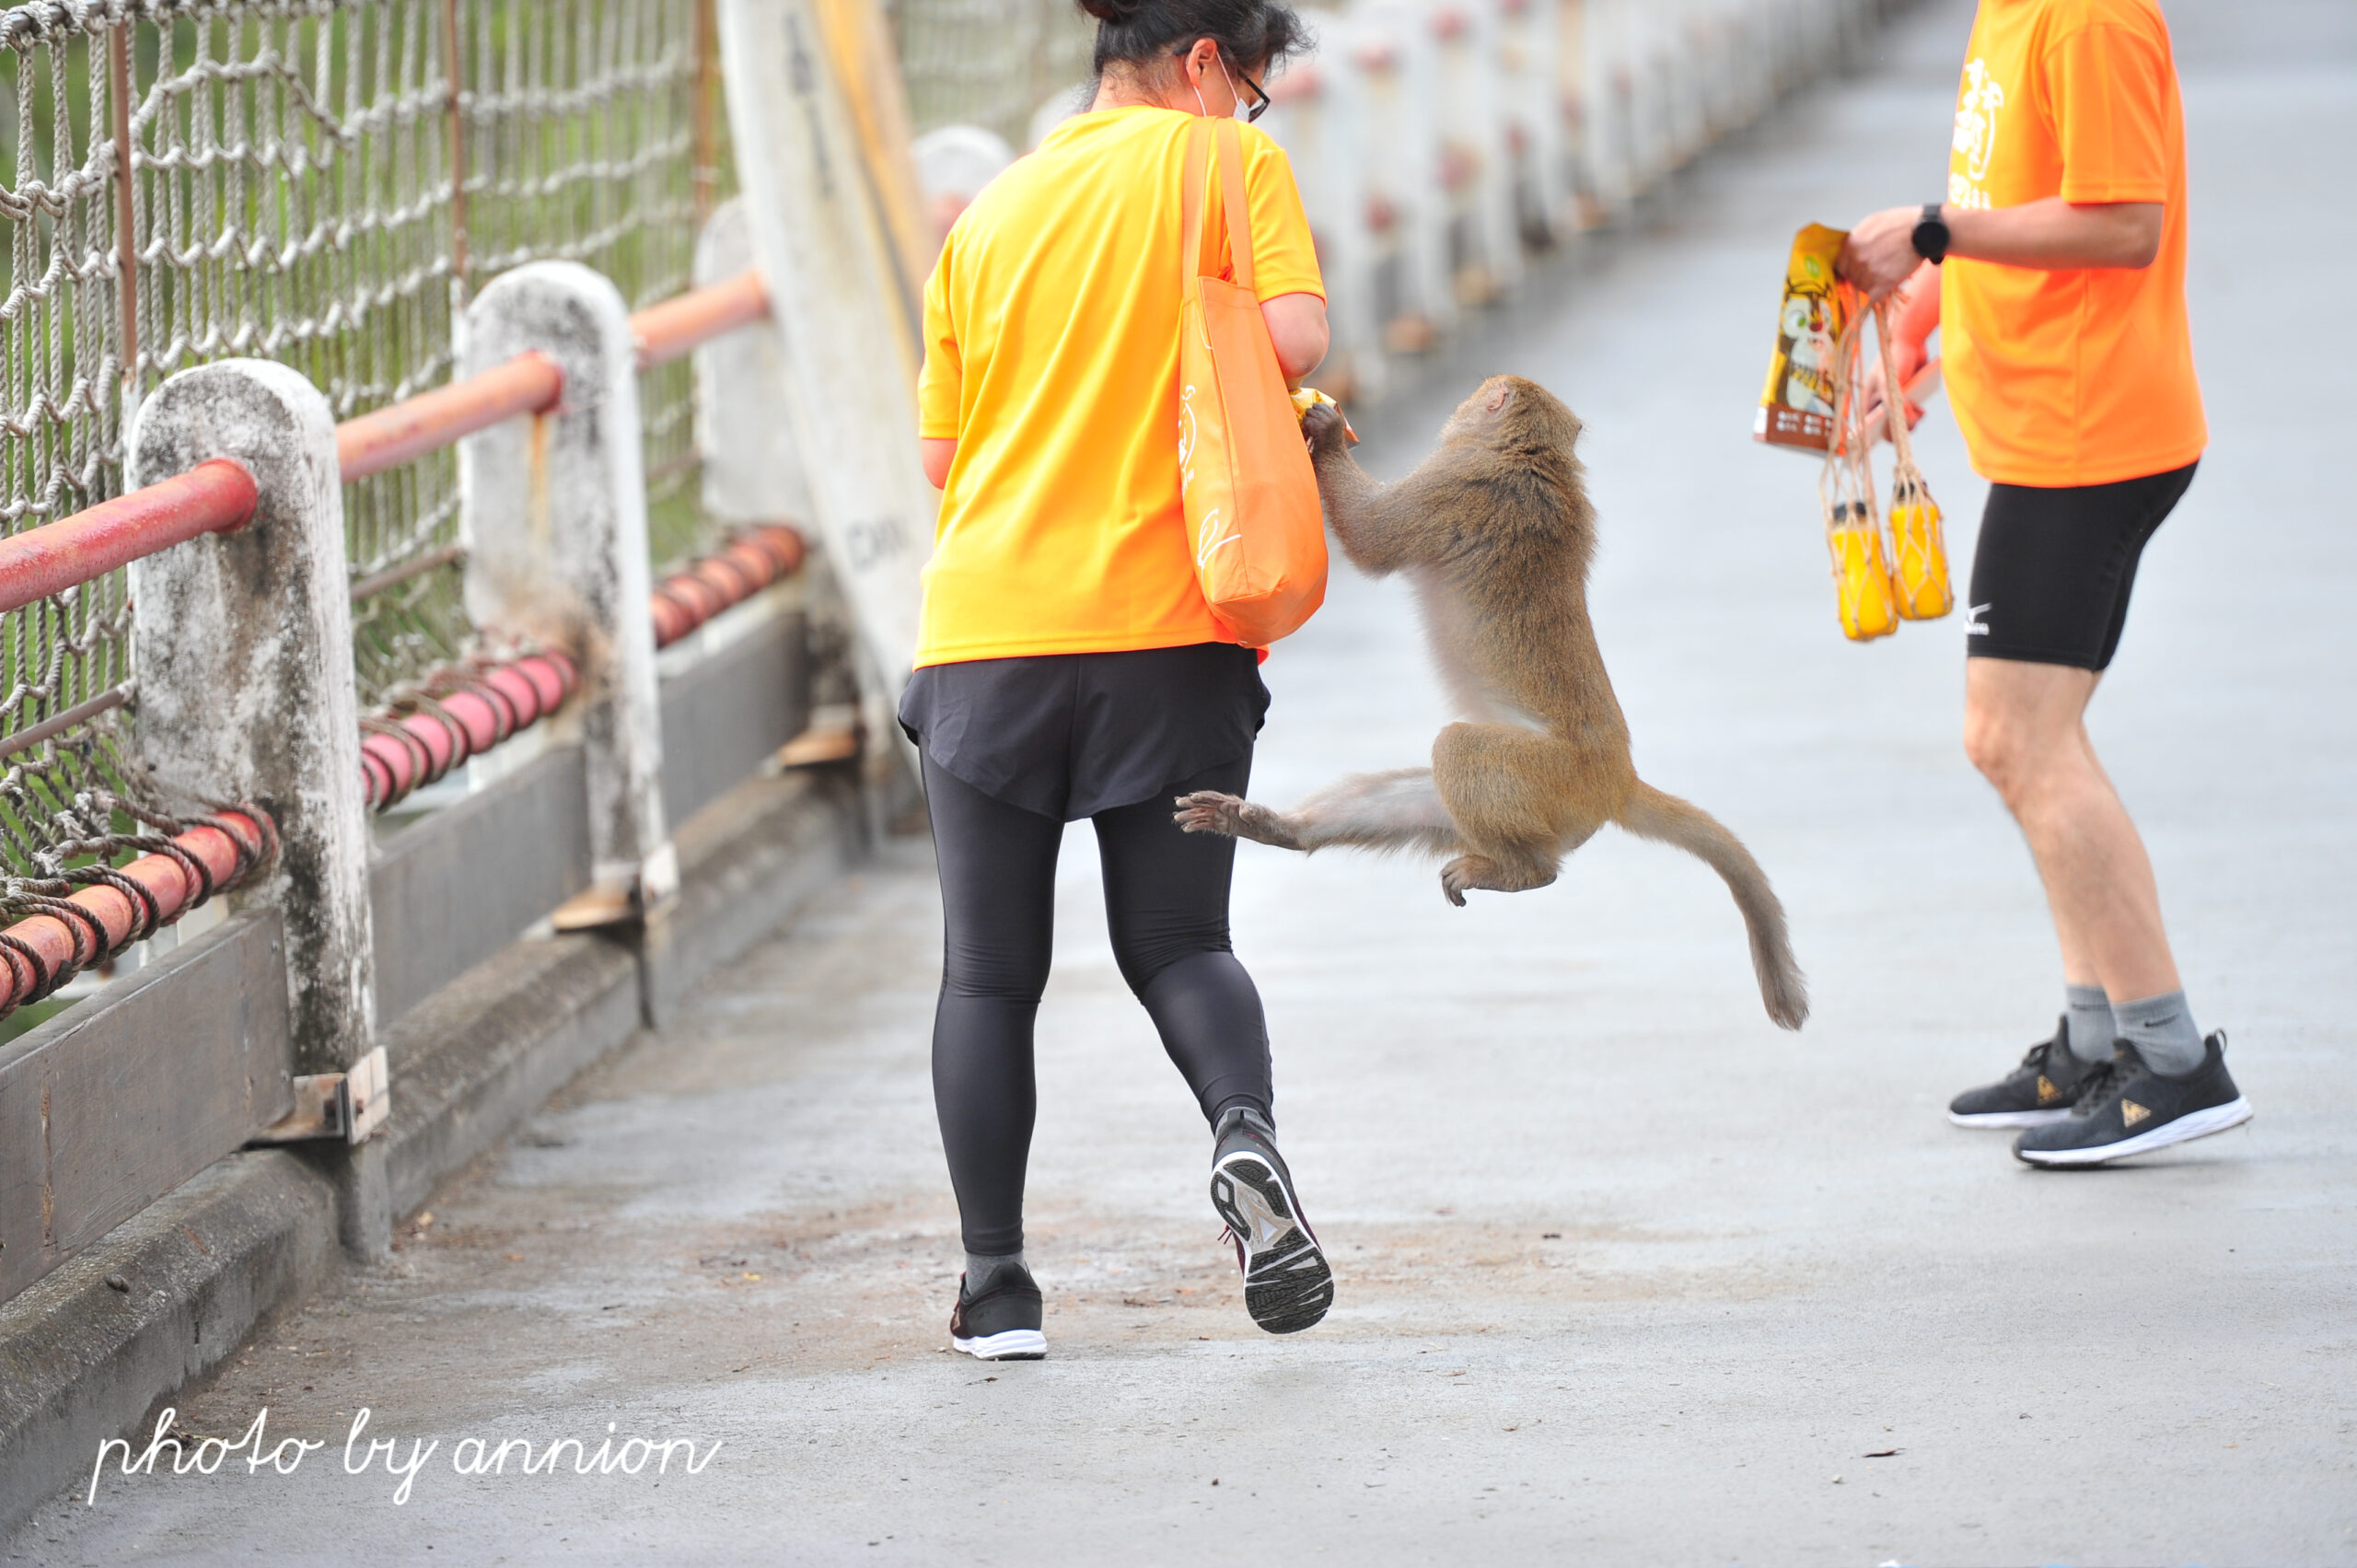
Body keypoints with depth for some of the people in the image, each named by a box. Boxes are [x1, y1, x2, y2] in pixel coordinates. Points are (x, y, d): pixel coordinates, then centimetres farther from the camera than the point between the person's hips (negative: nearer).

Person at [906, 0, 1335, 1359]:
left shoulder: (993, 213, 13)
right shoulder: (1234, 163, 2)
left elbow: (942, 455, 13)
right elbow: (1295, 337, -13)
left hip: (988, 627, 2)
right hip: (1170, 631, -2)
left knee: (989, 976, 8)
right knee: (1178, 941, 9)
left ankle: (996, 1286, 6)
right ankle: (1246, 1127, -19)